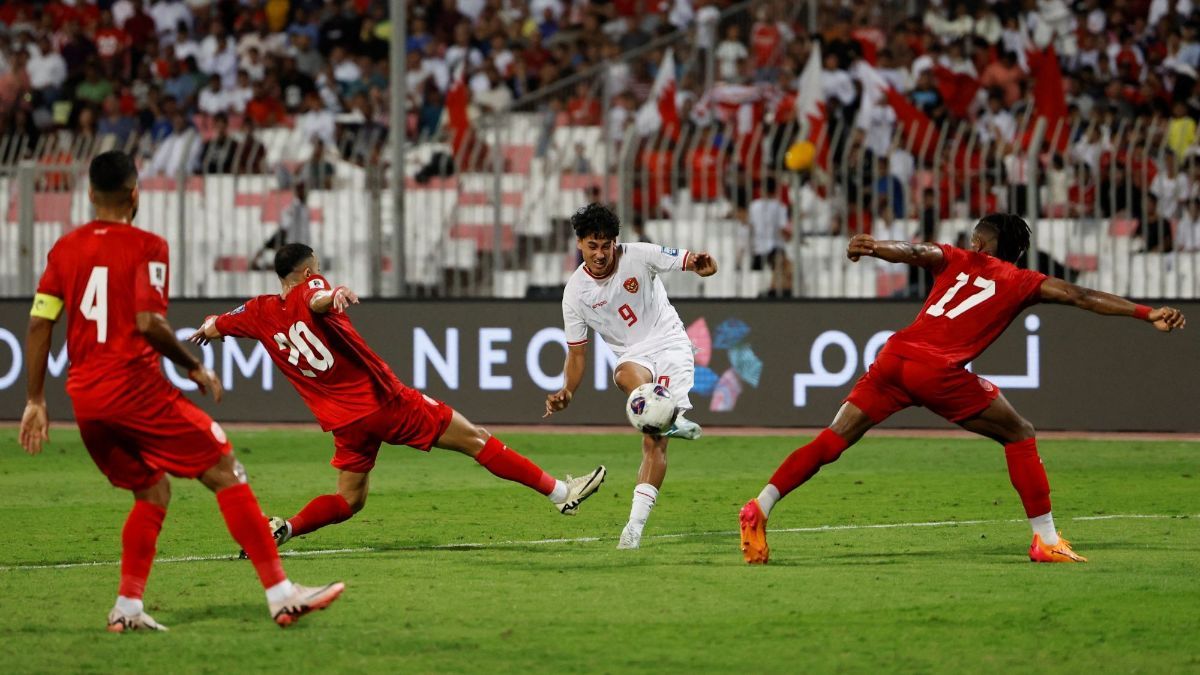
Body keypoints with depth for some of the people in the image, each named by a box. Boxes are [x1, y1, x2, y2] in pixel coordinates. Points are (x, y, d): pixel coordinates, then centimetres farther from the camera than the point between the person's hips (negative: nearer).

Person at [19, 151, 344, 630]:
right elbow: (148, 323, -17)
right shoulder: (145, 247, -6)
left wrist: (36, 400, 13)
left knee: (153, 492, 21)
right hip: (134, 388, -6)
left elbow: (38, 325, 9)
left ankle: (128, 608, 10)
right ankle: (281, 595, -9)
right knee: (225, 473, -2)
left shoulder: (64, 249, 11)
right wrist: (196, 369, -3)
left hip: (83, 396, 7)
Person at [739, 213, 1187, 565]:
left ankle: (760, 510, 0)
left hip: (896, 357, 4)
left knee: (831, 442, 7)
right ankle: (1046, 540, 8)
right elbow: (1080, 297, 10)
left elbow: (914, 252, 4)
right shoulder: (1023, 284, 16)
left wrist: (872, 248, -13)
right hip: (939, 372, -4)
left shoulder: (954, 260, 22)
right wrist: (1148, 314, 9)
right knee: (1020, 436, 12)